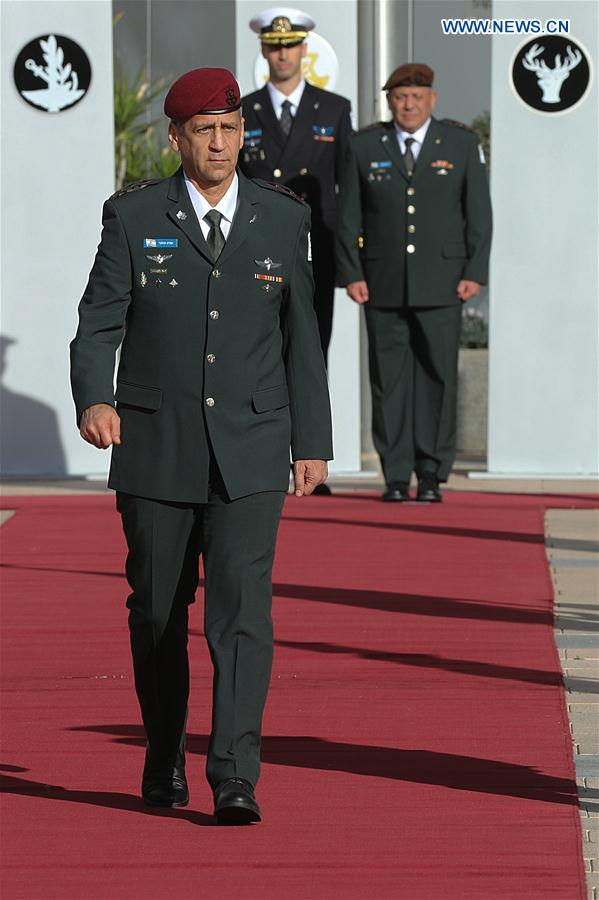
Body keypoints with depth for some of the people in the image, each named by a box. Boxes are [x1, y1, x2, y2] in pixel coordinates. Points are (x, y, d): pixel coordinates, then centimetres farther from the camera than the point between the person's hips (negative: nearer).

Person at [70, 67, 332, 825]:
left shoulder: (283, 219, 5)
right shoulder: (134, 217, -1)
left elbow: (300, 335, 10)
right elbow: (99, 324, -5)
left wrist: (313, 442, 9)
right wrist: (93, 400, -25)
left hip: (249, 453, 0)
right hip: (156, 449, 0)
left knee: (242, 607, -13)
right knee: (157, 610, 10)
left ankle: (235, 780, -15)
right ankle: (164, 761, 29)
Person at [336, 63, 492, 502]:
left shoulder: (462, 144, 5)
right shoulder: (364, 147, 6)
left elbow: (479, 213, 4)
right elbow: (349, 217, 6)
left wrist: (475, 272, -4)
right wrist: (352, 274, -3)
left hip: (441, 284, -1)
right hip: (384, 283, 1)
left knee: (437, 377, -2)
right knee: (390, 379, 1)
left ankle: (432, 477, 4)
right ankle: (396, 477, 6)